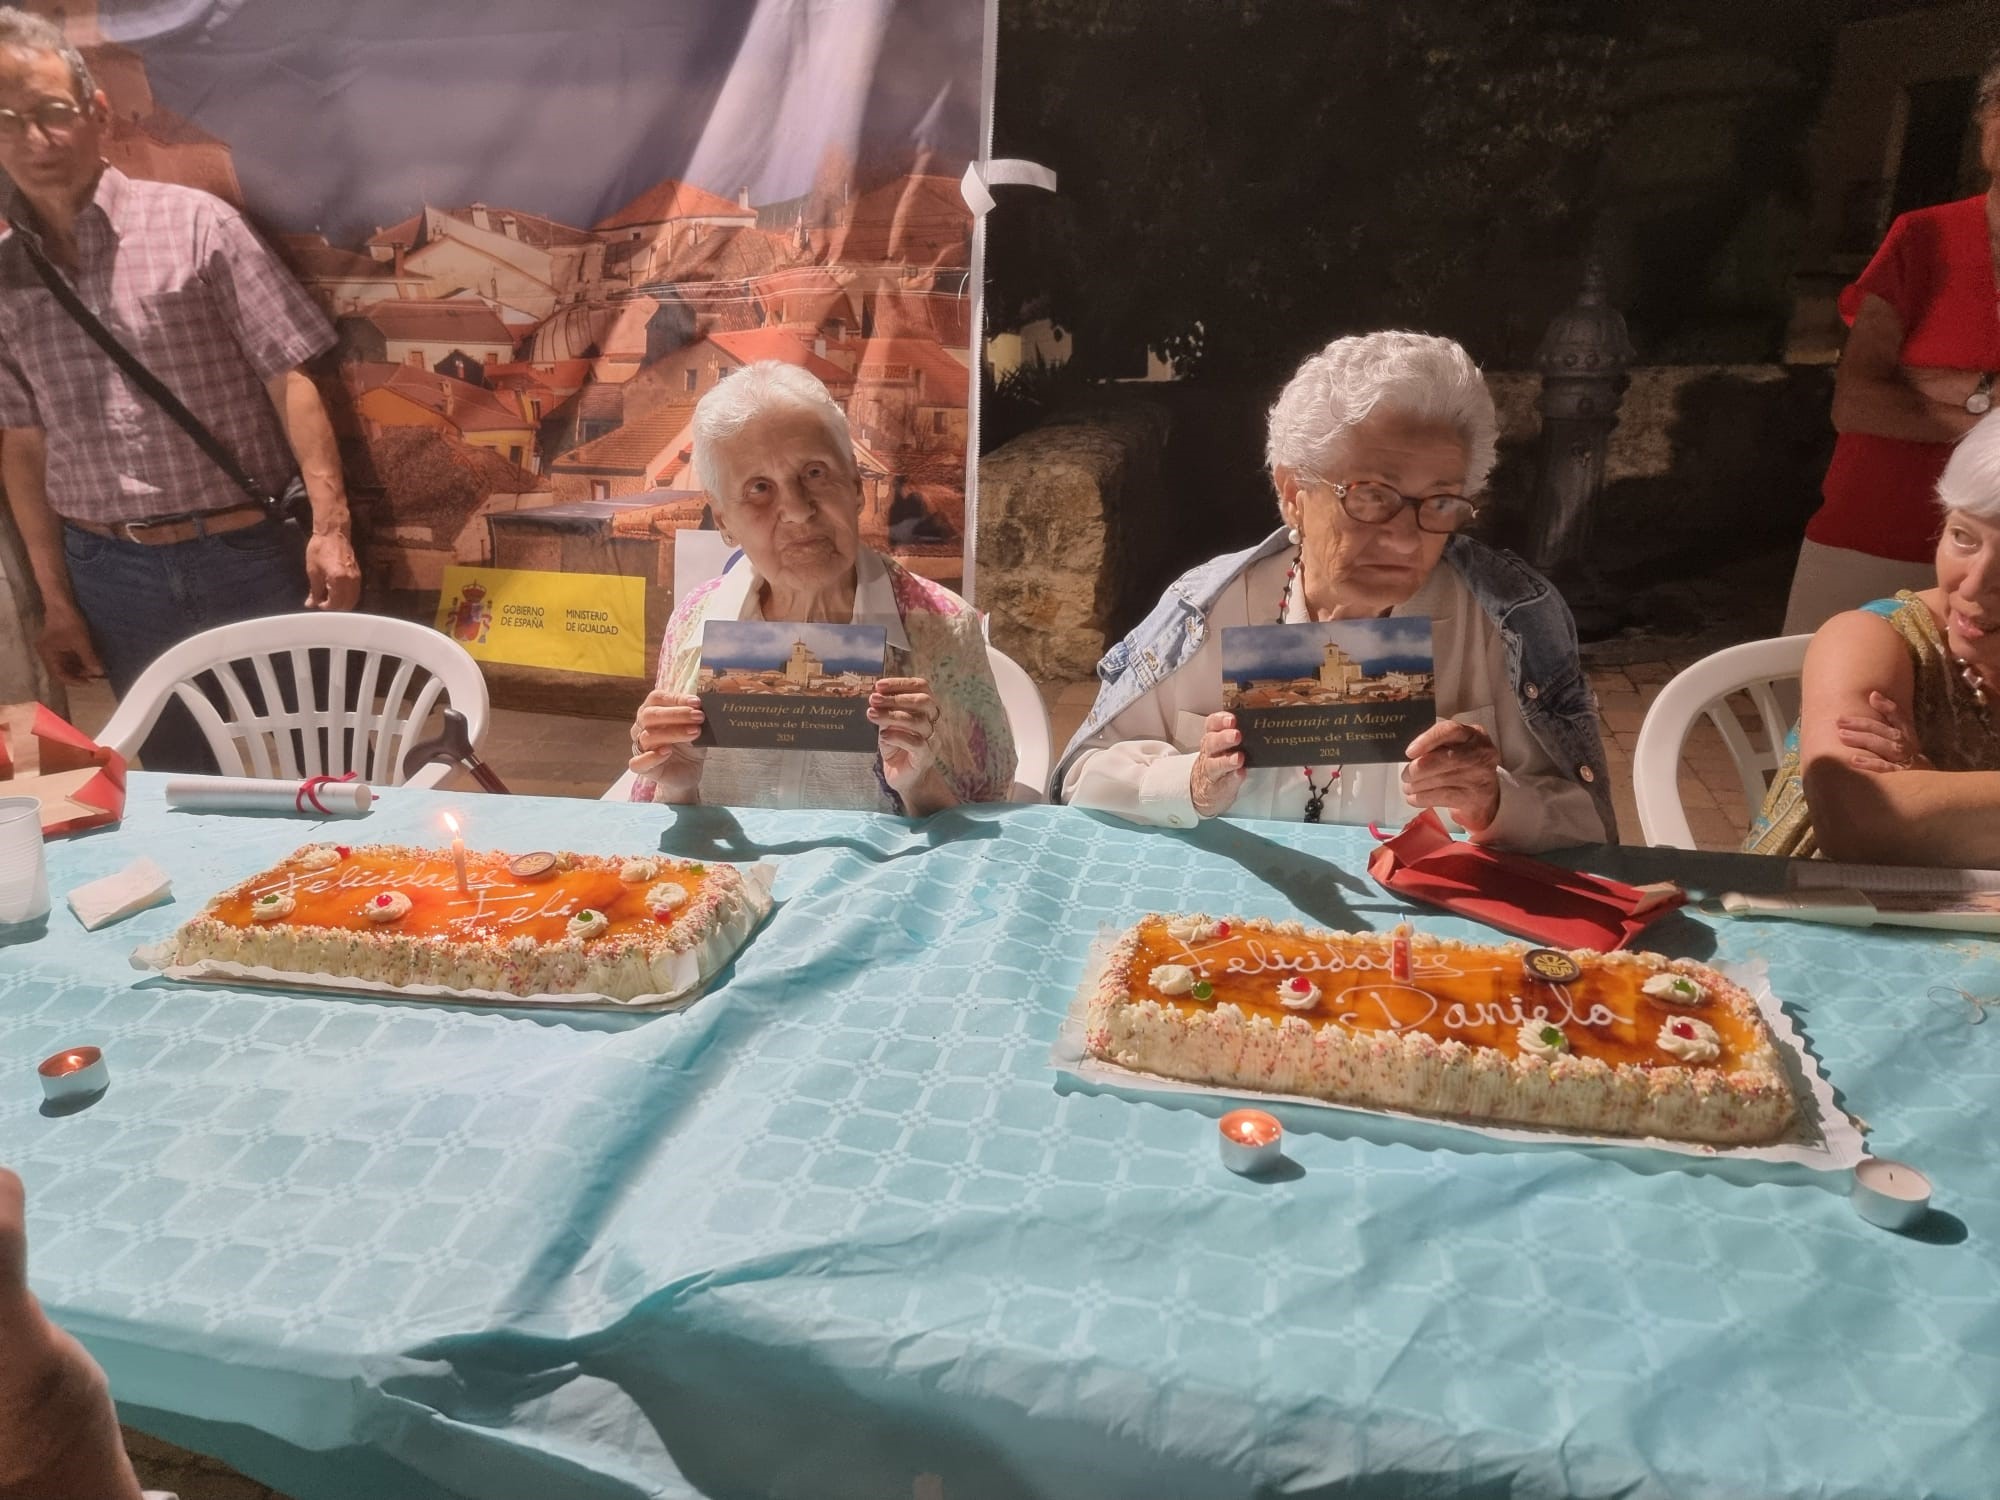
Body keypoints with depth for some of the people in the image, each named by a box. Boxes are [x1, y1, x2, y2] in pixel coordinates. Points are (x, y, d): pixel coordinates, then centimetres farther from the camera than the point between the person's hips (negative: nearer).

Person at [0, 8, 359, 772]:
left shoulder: (194, 223, -4)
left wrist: (329, 525, -17)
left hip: (247, 556, -3)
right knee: (178, 776, 13)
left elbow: (288, 378, -8)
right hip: (112, 574, 3)